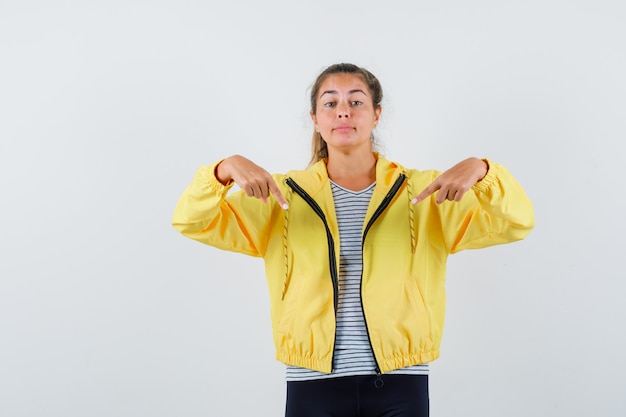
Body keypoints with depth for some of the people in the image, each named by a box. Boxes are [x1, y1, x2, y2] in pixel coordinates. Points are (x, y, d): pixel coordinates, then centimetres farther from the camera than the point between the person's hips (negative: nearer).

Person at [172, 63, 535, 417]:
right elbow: (192, 221, -1)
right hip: (313, 383, 0)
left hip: (400, 384, 0)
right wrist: (227, 168, -21)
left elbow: (515, 223, -3)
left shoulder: (422, 191, 4)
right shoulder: (285, 196, 5)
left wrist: (480, 170, -23)